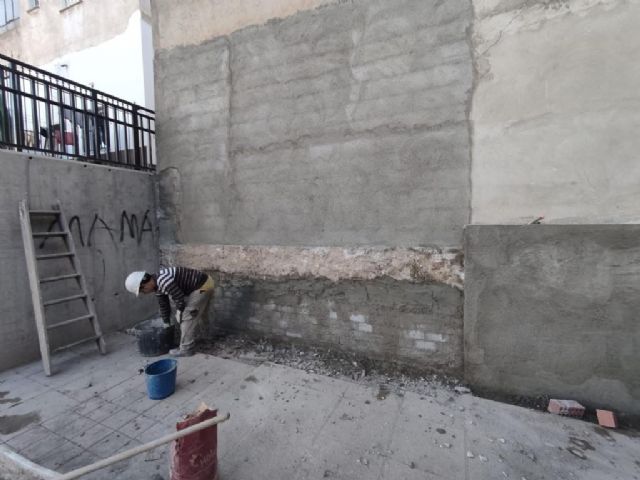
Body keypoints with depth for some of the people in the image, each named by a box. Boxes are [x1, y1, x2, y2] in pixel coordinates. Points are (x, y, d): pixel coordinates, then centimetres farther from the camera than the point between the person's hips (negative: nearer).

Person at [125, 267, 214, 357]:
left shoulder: (164, 282, -25)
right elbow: (164, 305, 19)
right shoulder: (158, 286, 7)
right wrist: (166, 323, 27)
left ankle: (186, 349, 9)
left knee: (187, 317, -4)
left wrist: (179, 313, 0)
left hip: (203, 287, -10)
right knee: (197, 315, 25)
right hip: (201, 285, 10)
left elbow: (180, 299, -18)